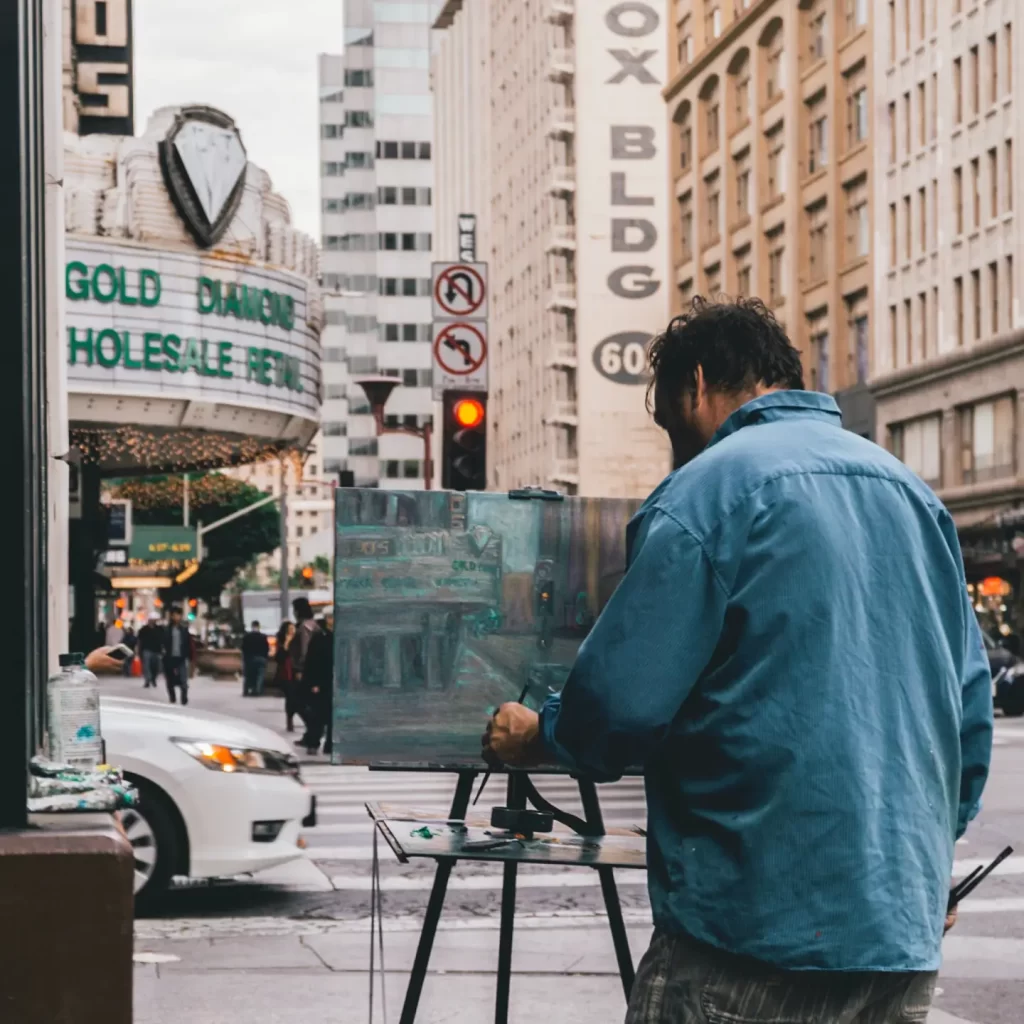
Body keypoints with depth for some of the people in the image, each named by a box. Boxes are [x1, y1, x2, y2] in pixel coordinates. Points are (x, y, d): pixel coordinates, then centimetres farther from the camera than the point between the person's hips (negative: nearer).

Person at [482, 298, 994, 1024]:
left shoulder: (708, 488, -8)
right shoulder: (913, 491, 12)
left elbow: (620, 705, -12)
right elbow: (972, 703, 14)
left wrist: (536, 737, 8)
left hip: (761, 935, -6)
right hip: (907, 933, 7)